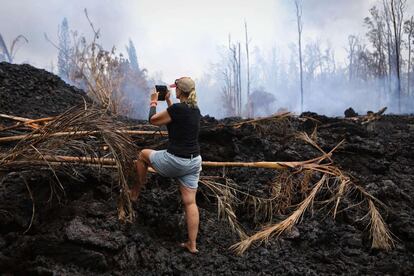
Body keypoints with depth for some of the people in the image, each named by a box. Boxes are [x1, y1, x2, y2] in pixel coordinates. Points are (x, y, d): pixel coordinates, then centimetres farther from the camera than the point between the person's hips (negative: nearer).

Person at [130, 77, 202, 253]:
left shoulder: (176, 108, -16)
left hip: (175, 162, -6)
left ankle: (136, 192, 36)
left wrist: (153, 102, 13)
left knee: (144, 154, 22)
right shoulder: (195, 110, 7)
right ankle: (192, 244, 9)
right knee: (190, 202, 8)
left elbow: (152, 120, -2)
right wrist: (168, 101, 27)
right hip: (194, 162, 6)